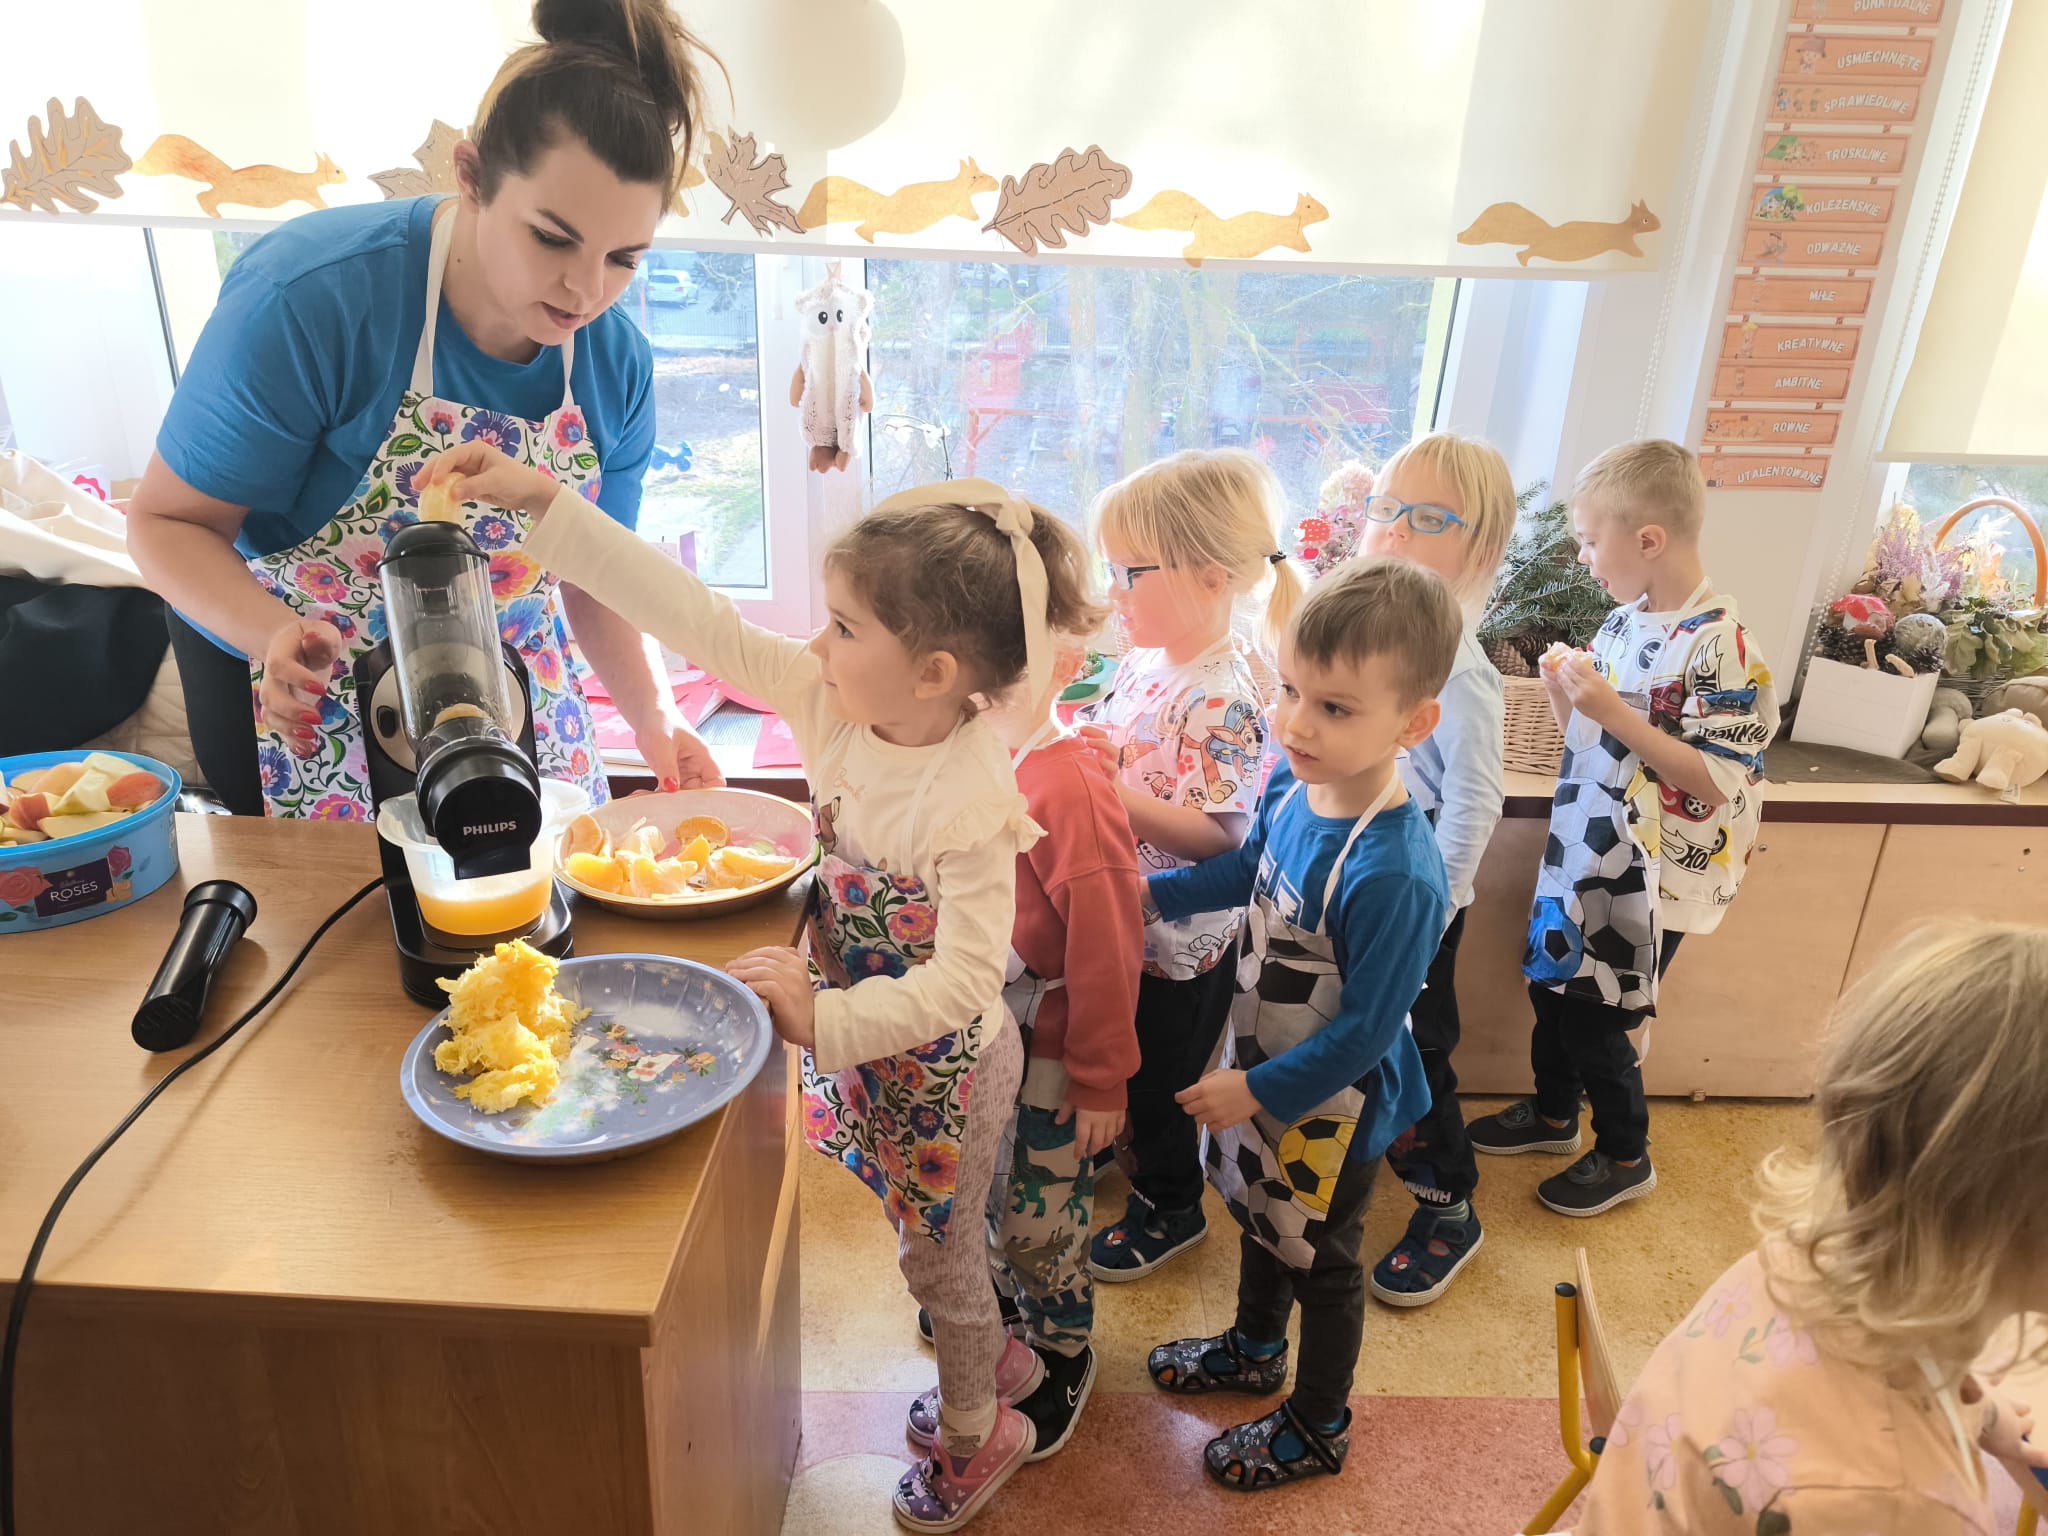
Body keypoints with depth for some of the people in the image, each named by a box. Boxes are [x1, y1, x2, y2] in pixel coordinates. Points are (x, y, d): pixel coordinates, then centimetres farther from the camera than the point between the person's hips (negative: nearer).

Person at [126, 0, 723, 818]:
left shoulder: (617, 364, -14)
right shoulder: (312, 297, -28)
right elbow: (168, 520, -19)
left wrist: (655, 720, -18)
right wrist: (274, 637, -39)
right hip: (301, 699, -3)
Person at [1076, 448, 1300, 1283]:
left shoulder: (1222, 699, -29)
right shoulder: (1146, 656, -2)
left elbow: (1217, 834, -31)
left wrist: (1105, 792, -35)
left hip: (1177, 943, -8)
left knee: (1158, 1081, 14)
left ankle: (1171, 1207, 39)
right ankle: (1127, 1154, 54)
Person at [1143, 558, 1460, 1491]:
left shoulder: (1393, 877, -37)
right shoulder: (1292, 784, -13)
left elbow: (1364, 1030, -28)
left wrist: (1256, 1091, -21)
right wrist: (1153, 891, 2)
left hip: (1330, 1105, -7)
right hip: (1260, 1067, 7)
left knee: (1319, 1261, 18)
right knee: (1257, 1215, 30)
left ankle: (1318, 1429, 46)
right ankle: (1254, 1349, 59)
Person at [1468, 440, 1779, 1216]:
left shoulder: (1718, 645, -21)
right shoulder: (1623, 620, 2)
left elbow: (1718, 783, -24)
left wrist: (1613, 710, -28)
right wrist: (1562, 687, -9)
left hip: (1647, 882, -7)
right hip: (1582, 854, 7)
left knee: (1596, 1020, 7)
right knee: (1553, 989, 20)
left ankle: (1626, 1156, 31)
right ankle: (1554, 1113, 44)